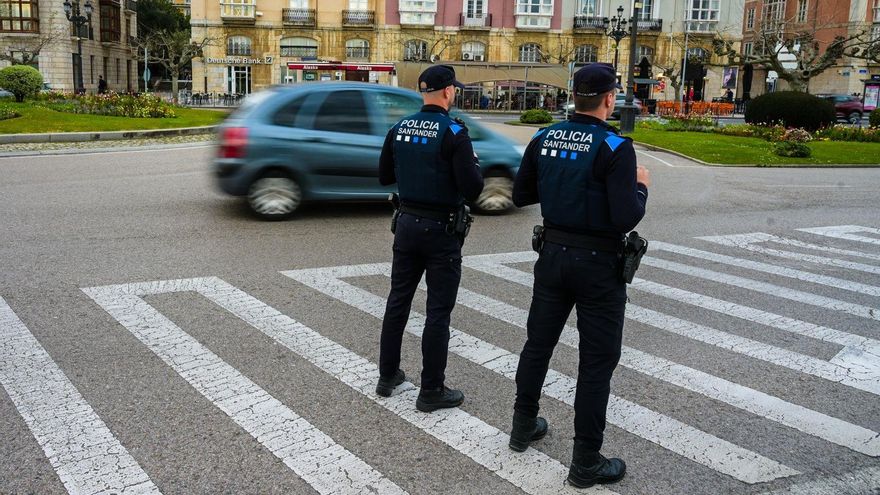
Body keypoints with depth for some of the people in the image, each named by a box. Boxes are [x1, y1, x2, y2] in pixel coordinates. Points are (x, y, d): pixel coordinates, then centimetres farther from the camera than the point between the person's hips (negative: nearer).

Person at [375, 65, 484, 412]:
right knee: (438, 311, 2)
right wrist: (473, 165, 1)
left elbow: (384, 176, 13)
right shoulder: (454, 133, -15)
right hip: (441, 230, -6)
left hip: (407, 224, 6)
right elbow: (472, 189, -19)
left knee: (398, 301, 16)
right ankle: (431, 390, 9)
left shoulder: (399, 129, 3)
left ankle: (388, 376, 27)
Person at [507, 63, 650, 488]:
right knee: (597, 360, 4)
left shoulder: (544, 139, 0)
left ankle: (523, 426, 35)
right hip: (598, 263, -6)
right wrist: (641, 187, -3)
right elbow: (626, 218, -22)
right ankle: (586, 462, 11)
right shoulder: (614, 146, -18)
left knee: (538, 343, 19)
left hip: (553, 254, 6)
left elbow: (521, 195, 9)